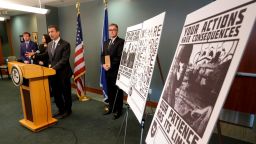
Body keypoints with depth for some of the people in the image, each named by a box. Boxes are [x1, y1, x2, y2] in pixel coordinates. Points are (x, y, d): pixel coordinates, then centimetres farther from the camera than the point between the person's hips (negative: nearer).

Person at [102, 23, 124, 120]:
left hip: (116, 71, -7)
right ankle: (111, 108, 30)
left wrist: (110, 65, -18)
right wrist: (104, 64, -6)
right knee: (110, 90, 15)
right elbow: (103, 55, 13)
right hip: (107, 71, 7)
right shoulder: (106, 43, 17)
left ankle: (118, 110, 17)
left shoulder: (121, 42, -8)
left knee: (118, 91, 4)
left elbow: (120, 57, -16)